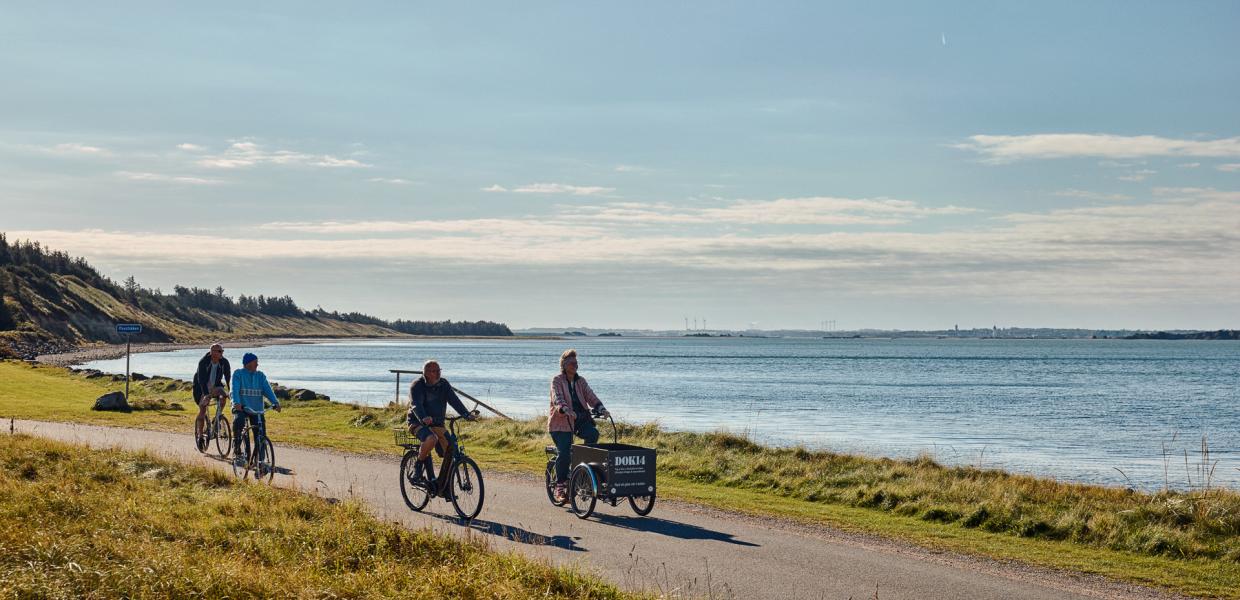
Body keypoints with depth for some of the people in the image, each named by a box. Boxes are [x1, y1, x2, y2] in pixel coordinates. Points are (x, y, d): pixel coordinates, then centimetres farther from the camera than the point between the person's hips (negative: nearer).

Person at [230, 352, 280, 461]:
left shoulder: (260, 376, 11)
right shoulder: (238, 374, 0)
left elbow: (267, 389, 0)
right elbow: (235, 389, -13)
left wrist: (275, 402, -18)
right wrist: (236, 403, -32)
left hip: (256, 409, 4)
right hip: (241, 407, -4)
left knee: (261, 432, -7)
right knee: (238, 421, -32)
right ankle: (236, 449, -16)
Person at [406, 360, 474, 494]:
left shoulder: (444, 384, 3)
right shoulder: (417, 386, -12)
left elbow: (454, 400, -9)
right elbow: (416, 405, -27)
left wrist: (466, 414, -26)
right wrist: (423, 418, -48)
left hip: (437, 424, 6)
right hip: (418, 423, -6)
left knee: (451, 451, -8)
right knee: (431, 439, -37)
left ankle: (442, 486, 4)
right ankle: (419, 466, -13)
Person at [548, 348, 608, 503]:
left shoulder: (581, 381, 14)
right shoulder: (557, 381, -2)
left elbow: (590, 396, 3)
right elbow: (557, 398, -18)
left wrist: (600, 408, -17)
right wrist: (565, 409, -39)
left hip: (580, 419, 4)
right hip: (561, 421, -4)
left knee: (593, 434, -26)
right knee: (564, 453, -14)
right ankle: (560, 487, 0)